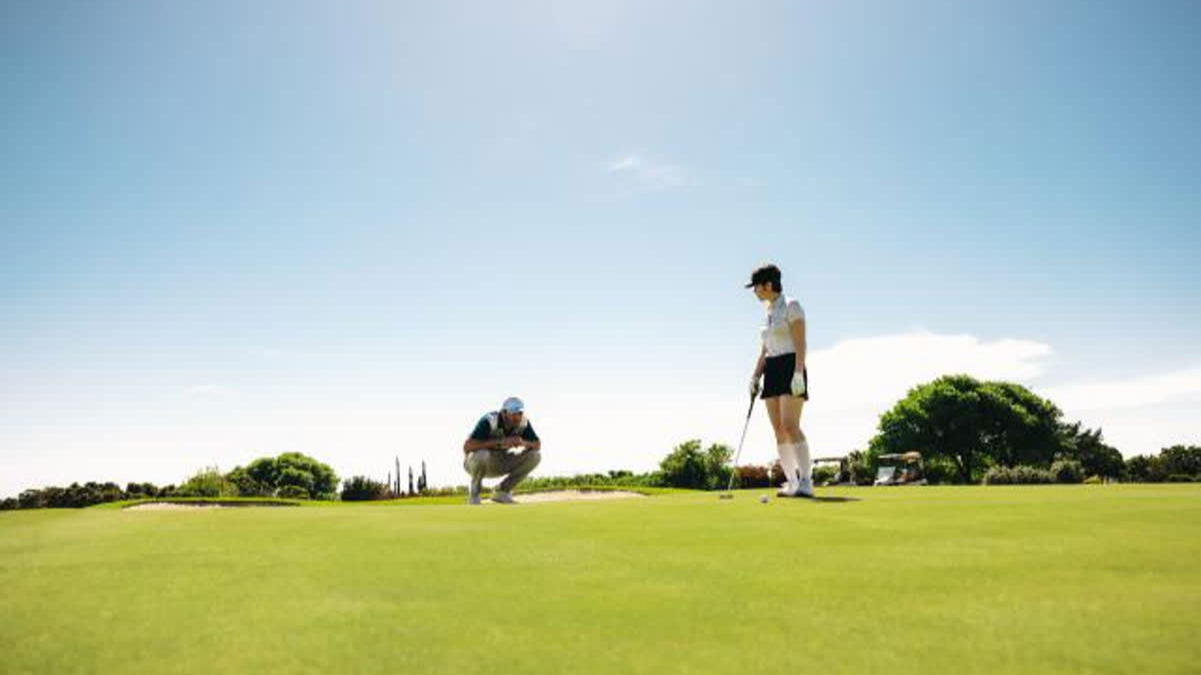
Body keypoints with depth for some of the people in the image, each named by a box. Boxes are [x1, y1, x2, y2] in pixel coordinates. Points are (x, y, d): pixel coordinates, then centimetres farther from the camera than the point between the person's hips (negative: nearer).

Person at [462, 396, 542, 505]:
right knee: (482, 454, -40)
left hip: (499, 464, 5)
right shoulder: (489, 421, -30)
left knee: (535, 455, -13)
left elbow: (538, 445, -10)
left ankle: (501, 491, 0)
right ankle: (474, 492, -10)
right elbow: (467, 446, -39)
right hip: (474, 461, -5)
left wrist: (523, 443, -33)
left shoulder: (523, 422, -16)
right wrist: (500, 441, -43)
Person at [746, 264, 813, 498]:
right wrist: (755, 377, 12)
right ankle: (792, 484, 5)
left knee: (790, 426, -20)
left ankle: (806, 482, -20)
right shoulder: (769, 312, 19)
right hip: (772, 373, 8)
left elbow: (800, 343, -14)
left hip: (790, 369, -8)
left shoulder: (791, 306, -5)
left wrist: (798, 373, -24)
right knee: (779, 430, 2)